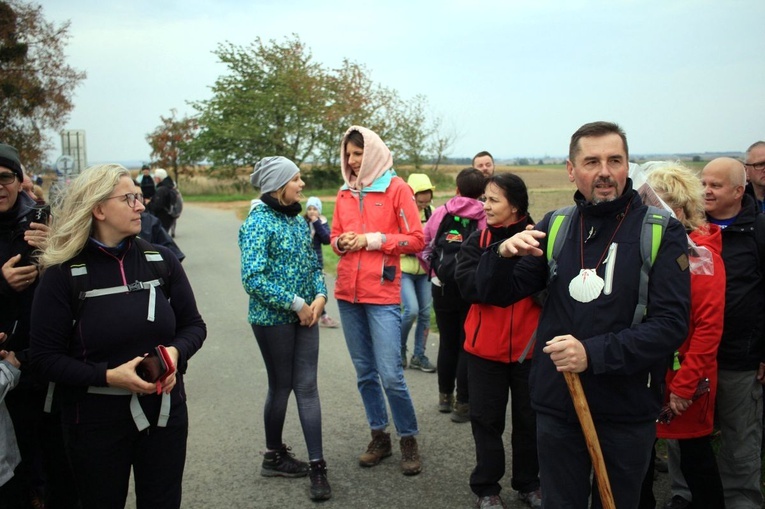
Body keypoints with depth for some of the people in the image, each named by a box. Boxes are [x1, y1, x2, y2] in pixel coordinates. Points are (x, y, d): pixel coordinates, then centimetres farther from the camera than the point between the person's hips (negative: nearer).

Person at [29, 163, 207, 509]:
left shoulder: (161, 261, -1)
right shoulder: (63, 274, -10)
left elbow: (194, 325, 6)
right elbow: (44, 358, -10)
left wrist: (176, 352, -16)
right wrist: (107, 376, -22)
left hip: (164, 412, 3)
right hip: (96, 421, -2)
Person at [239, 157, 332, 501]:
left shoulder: (299, 220, 7)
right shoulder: (259, 222, -15)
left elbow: (313, 264, 13)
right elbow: (253, 278, -21)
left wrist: (319, 296, -6)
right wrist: (296, 303, -19)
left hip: (305, 316, 6)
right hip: (273, 319, -6)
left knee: (307, 387, 4)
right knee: (281, 386, 8)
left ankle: (317, 466, 8)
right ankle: (274, 456, 29)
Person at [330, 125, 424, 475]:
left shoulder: (396, 188, -4)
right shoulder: (345, 193, 12)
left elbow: (415, 239, -7)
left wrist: (372, 240, -12)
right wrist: (341, 242, -3)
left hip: (382, 293, -5)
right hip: (348, 292, 6)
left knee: (390, 375, -7)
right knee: (364, 373, 12)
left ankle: (408, 440, 12)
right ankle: (379, 437, 26)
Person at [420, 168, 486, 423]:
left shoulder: (440, 213, -3)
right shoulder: (486, 216, -13)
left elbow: (422, 244, 2)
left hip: (443, 287, 3)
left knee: (447, 342, 18)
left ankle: (445, 396, 30)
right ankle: (463, 404, 10)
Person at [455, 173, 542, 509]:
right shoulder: (478, 240, 1)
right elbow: (468, 285, -14)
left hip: (530, 345, -1)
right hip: (485, 345, 1)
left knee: (529, 418, 13)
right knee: (487, 418, 10)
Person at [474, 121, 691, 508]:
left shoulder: (662, 232, -6)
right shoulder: (553, 226, 3)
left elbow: (671, 325, -14)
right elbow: (496, 295, 2)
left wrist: (594, 354, -25)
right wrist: (503, 255, -19)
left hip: (627, 411, -2)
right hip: (557, 405, 2)